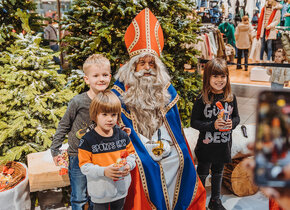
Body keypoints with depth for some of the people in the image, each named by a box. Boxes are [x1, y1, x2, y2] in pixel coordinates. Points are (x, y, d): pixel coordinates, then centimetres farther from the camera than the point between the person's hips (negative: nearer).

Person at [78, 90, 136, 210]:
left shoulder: (122, 135, -2)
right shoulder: (87, 140, -14)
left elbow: (131, 153, 9)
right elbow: (84, 166, -15)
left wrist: (128, 165, -12)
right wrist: (104, 171, -28)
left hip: (121, 190, 4)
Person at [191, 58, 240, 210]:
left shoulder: (231, 97, -3)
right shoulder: (202, 99, -15)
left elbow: (236, 117, 8)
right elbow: (194, 122, -12)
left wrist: (232, 123, -14)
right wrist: (213, 125, -24)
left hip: (223, 145, 4)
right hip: (206, 145, -3)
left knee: (218, 173, 21)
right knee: (202, 174, 14)